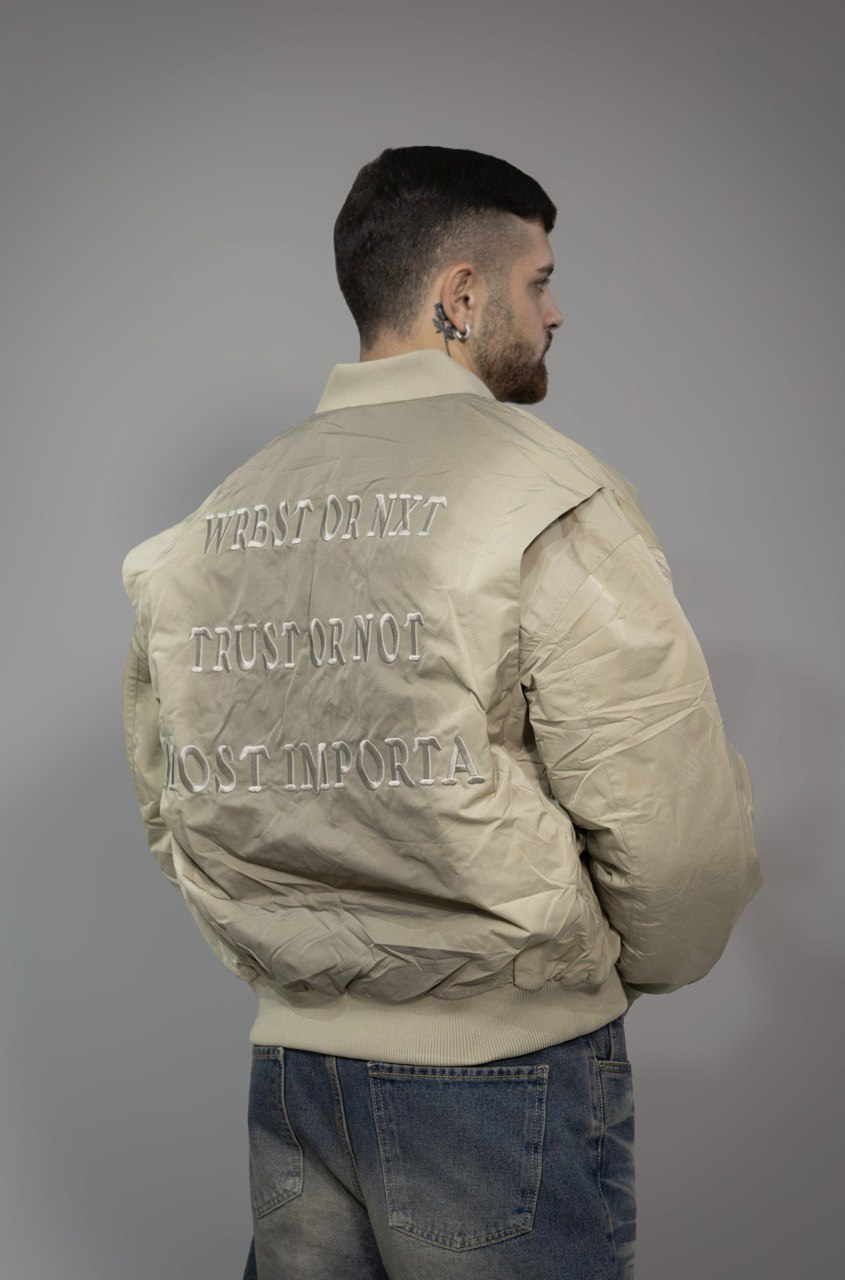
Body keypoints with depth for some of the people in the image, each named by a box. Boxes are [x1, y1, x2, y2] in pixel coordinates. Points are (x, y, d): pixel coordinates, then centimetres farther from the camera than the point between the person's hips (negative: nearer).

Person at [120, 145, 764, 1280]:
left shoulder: (207, 525, 4)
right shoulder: (549, 497, -15)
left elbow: (171, 804, 10)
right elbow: (677, 824, -18)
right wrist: (638, 969, 2)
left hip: (288, 1055, 6)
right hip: (504, 1061, -5)